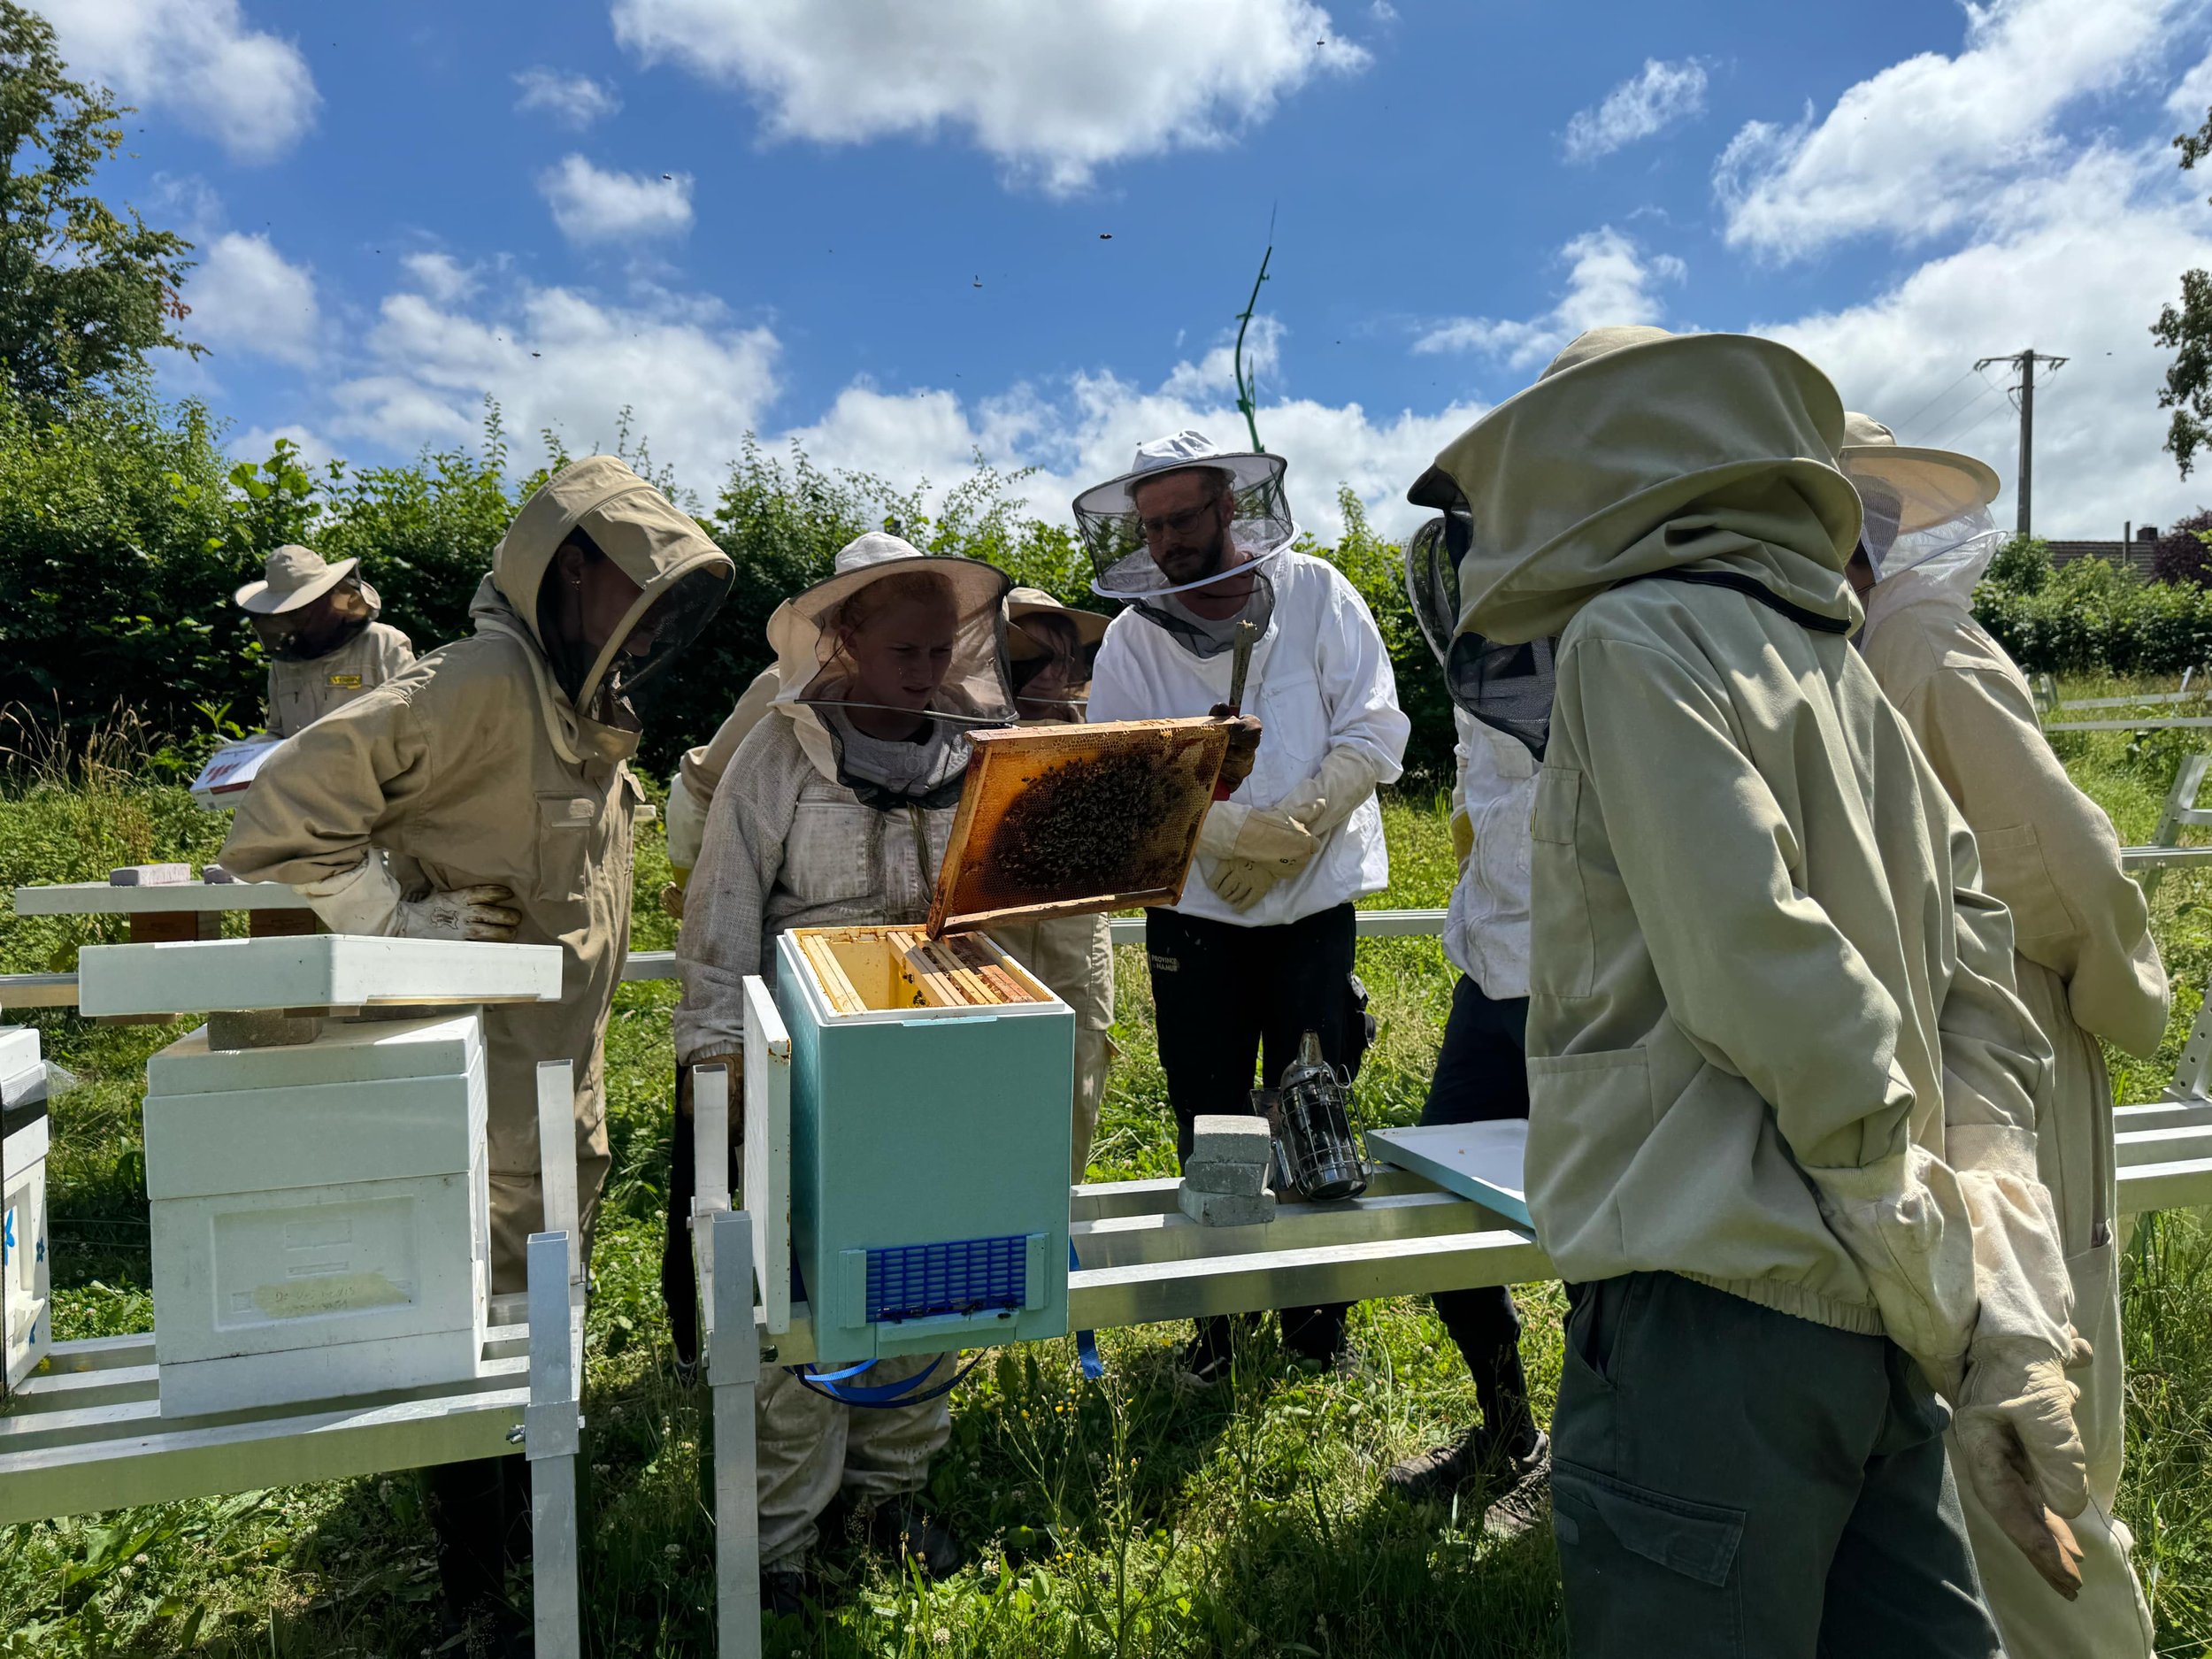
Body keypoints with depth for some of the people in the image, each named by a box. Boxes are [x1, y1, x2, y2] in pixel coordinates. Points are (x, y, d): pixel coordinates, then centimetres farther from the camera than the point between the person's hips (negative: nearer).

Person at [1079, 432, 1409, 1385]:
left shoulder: (1316, 594, -1)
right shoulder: (1134, 636, 0)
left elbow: (1375, 733, -5)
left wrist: (1287, 832, -16)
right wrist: (1232, 830, -22)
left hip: (1315, 902, 0)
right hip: (1193, 908, 1)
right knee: (1207, 1123, 8)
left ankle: (1316, 1307, 26)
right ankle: (1217, 1316, 25)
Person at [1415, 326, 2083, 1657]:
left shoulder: (1635, 636, -9)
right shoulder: (1831, 658, 15)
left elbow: (1772, 984, -19)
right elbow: (1981, 1007, 10)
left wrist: (1956, 1316, -8)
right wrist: (2015, 1331, 7)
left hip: (1722, 1308, -8)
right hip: (1875, 1327, 8)